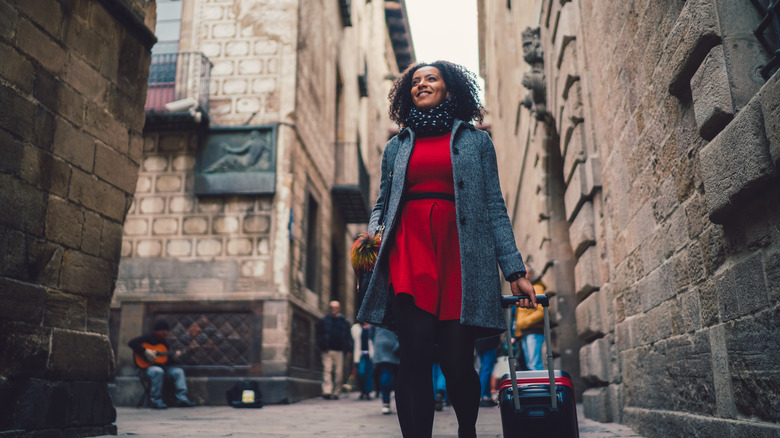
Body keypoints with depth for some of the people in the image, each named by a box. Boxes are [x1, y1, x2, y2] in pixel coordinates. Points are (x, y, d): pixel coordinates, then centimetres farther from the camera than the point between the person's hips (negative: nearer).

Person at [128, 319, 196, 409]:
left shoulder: (164, 341, 16)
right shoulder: (148, 337, -5)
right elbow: (131, 343, -21)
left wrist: (173, 356, -3)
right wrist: (146, 351, -29)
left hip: (161, 366, 7)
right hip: (144, 367, -7)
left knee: (178, 371, -11)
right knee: (158, 371, -38)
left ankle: (182, 399, -17)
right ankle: (155, 401, -27)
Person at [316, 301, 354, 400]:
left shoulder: (344, 322, 11)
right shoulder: (324, 321, 7)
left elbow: (348, 336, 12)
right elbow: (319, 335, 6)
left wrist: (349, 349, 2)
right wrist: (322, 347, -6)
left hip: (339, 351, 1)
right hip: (327, 350, -1)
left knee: (339, 372, 2)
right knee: (327, 370, -9)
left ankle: (336, 392, 11)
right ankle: (327, 391, -13)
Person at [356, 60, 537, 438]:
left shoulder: (476, 141, 17)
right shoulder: (397, 146, 22)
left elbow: (494, 208, 11)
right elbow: (382, 203, 22)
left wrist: (515, 270, 3)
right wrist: (371, 235, -2)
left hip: (460, 253, -1)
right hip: (409, 250, 2)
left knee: (457, 361, -3)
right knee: (415, 357, -11)